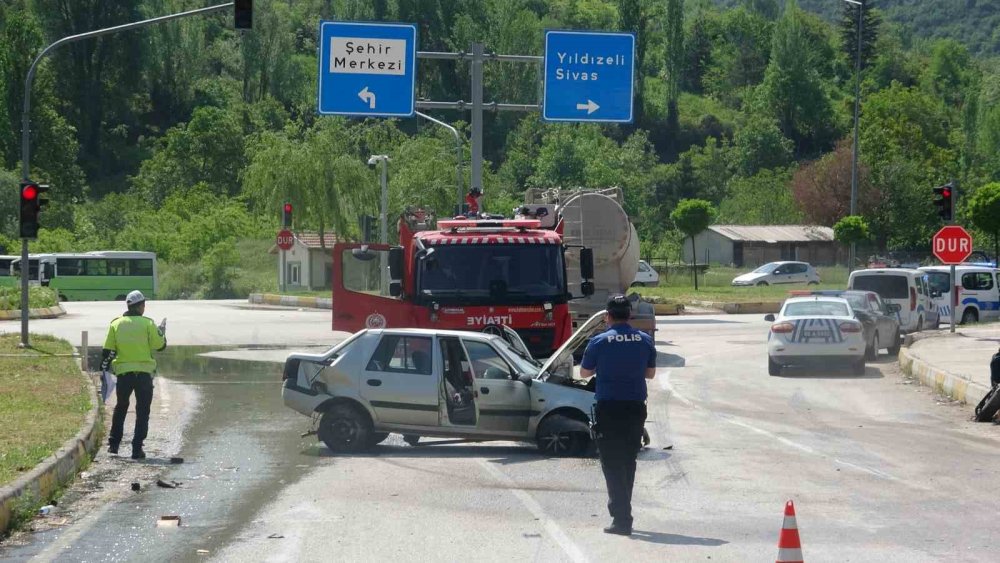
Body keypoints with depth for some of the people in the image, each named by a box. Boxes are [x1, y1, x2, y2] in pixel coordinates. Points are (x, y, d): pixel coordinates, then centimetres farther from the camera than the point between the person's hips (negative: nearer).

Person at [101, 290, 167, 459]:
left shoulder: (116, 324, 4)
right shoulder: (147, 324, -5)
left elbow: (107, 350, 3)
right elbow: (160, 345, -1)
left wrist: (104, 369, 11)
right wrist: (161, 332, 18)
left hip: (123, 373, 3)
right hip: (144, 372, -3)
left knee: (121, 408, 21)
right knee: (142, 411, 4)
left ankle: (113, 444, 22)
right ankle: (137, 449, -1)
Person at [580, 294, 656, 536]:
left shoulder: (599, 342, -8)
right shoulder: (645, 341, 2)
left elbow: (584, 372, 5)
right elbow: (650, 373, 14)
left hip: (608, 408, -4)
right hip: (636, 407, 4)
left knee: (612, 463, -1)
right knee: (628, 461, 17)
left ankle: (621, 518, -11)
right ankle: (622, 511, 27)